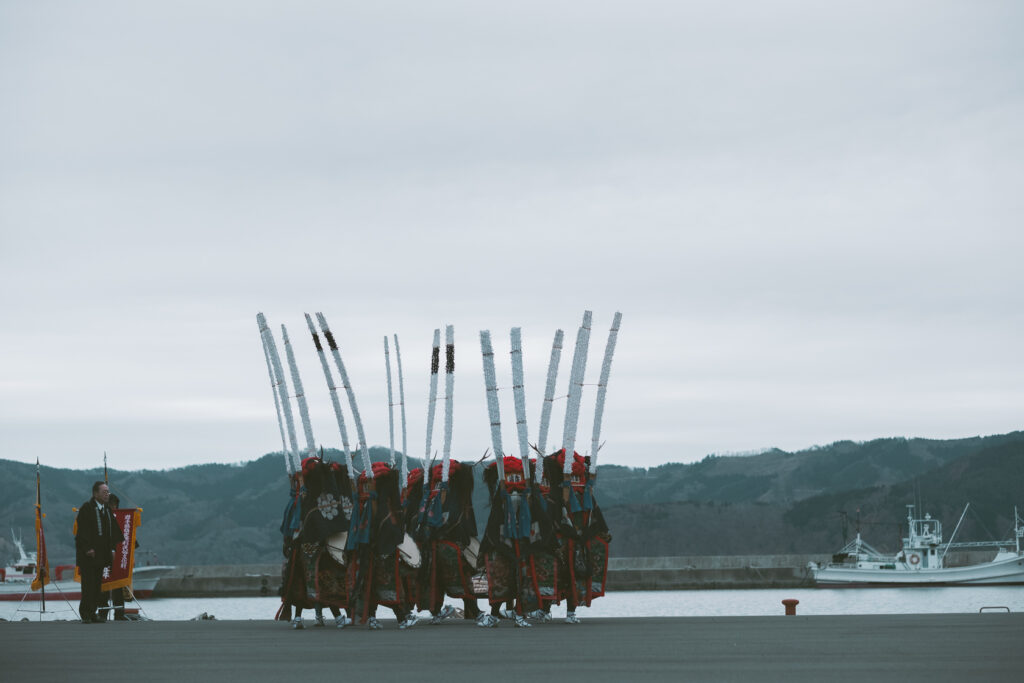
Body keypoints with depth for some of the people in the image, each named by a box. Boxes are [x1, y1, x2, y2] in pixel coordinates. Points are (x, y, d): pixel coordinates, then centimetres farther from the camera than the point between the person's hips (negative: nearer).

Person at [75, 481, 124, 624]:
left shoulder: (107, 509, 14)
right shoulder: (86, 508, -9)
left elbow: (113, 530, 19)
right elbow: (82, 529, -14)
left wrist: (112, 548, 11)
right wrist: (88, 548, -19)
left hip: (102, 553, 7)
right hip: (88, 553, -7)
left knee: (97, 584, 8)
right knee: (88, 584, -9)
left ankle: (92, 613, 13)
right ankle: (85, 614, -5)